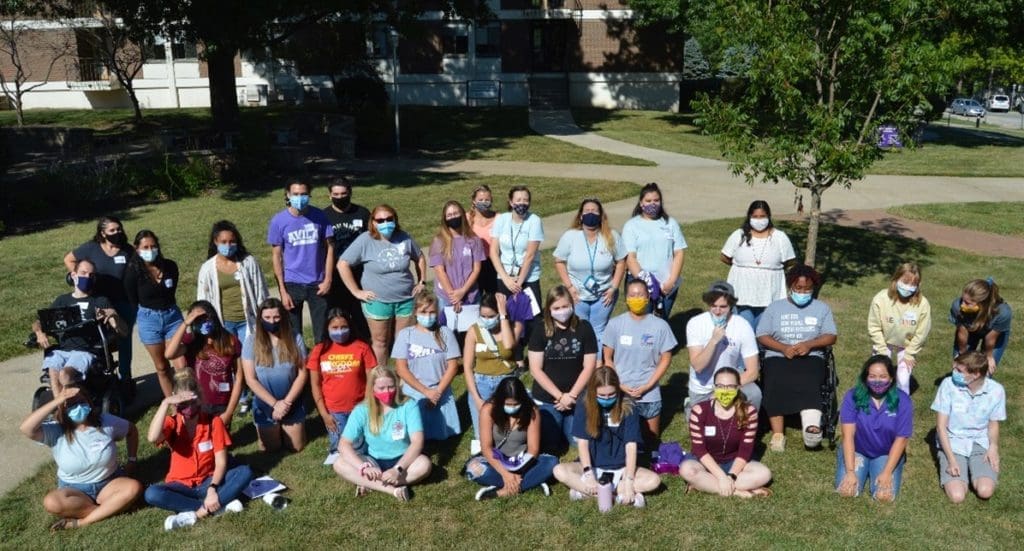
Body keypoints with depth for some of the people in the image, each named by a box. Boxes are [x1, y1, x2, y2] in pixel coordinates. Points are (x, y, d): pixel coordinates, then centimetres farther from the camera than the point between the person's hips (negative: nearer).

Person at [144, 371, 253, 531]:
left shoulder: (213, 421, -8)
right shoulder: (172, 423, -7)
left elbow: (221, 461, -11)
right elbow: (152, 438, -32)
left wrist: (212, 489, -27)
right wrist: (165, 403, -33)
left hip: (208, 481, 0)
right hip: (181, 485, 0)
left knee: (245, 472, -27)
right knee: (151, 494, -32)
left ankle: (196, 513, -31)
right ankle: (219, 505, -30)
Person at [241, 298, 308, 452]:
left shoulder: (295, 338, -10)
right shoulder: (252, 341, -13)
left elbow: (302, 373, -8)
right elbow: (250, 379, -12)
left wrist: (287, 402, -16)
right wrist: (275, 403, -17)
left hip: (292, 404, 0)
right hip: (265, 405, 0)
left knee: (297, 447, 11)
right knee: (270, 449, 12)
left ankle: (285, 430, 41)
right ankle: (275, 431, 44)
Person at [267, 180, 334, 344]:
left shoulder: (319, 216, -4)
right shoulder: (279, 220, -6)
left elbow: (329, 247, 2)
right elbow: (277, 256, -3)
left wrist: (328, 279, -4)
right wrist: (282, 290, -6)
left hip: (317, 283, 1)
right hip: (292, 284, 0)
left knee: (322, 333, 9)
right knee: (293, 335, 11)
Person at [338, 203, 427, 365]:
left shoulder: (404, 238, -1)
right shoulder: (365, 241, -11)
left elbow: (419, 258, 17)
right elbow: (342, 264, -11)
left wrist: (421, 282, 10)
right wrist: (356, 292, -11)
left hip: (405, 299, 3)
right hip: (377, 301, -3)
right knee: (380, 342, 9)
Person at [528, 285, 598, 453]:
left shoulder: (584, 328, -4)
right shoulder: (540, 330, -5)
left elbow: (589, 367, -4)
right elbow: (535, 369, -7)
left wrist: (571, 396, -10)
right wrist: (559, 396, -13)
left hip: (578, 399, 1)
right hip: (546, 400, -1)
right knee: (547, 447, 0)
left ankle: (566, 428, 34)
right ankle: (558, 428, 32)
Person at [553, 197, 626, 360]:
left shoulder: (612, 236, -7)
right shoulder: (569, 236, -9)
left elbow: (621, 262, 0)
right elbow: (559, 262, -3)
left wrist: (614, 287, -6)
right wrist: (569, 286, -10)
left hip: (604, 295, 0)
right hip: (577, 295, 0)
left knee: (598, 332, 11)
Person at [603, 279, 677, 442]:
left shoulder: (660, 325, -9)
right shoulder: (615, 324, -8)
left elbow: (665, 359, -3)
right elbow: (608, 358, 0)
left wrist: (647, 386, -10)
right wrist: (619, 385, -9)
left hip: (650, 394, 0)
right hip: (620, 393, 0)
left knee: (651, 439, 13)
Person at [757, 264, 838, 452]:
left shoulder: (822, 308, 17)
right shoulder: (775, 307, 15)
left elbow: (831, 337, 7)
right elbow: (762, 336, 6)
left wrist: (809, 344, -12)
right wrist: (783, 348, -12)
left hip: (811, 357, 0)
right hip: (778, 356, 0)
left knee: (808, 384, -34)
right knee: (776, 384, -32)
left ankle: (812, 428, -50)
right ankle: (777, 433, -35)